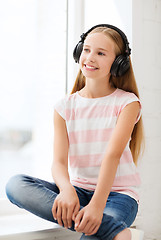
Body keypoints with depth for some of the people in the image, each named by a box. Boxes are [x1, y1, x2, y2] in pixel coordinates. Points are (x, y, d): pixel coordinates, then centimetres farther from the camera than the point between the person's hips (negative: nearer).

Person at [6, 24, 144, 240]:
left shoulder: (127, 103, -2)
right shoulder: (65, 107, 6)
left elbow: (113, 155, -17)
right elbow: (59, 161, -5)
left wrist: (97, 204, -30)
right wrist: (66, 189, -29)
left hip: (117, 194, -5)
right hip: (79, 191, 6)